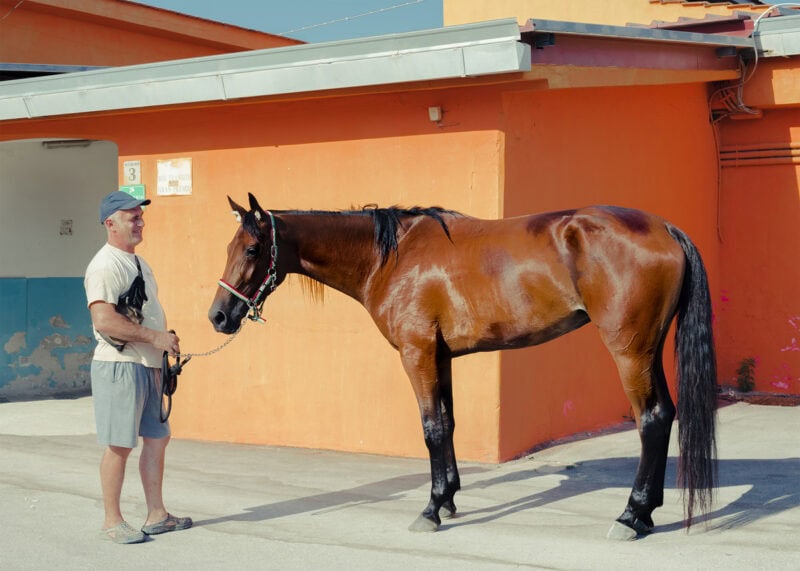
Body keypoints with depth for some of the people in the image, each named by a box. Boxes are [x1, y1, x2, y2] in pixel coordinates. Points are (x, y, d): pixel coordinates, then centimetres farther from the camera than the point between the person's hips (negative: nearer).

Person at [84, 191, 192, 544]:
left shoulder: (137, 261, 16)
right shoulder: (105, 265, -14)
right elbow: (104, 320, -25)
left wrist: (165, 344, 13)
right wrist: (155, 337, -22)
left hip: (147, 365, 10)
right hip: (120, 365, -10)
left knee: (157, 437, 13)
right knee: (119, 445, -3)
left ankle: (156, 515, 22)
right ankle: (112, 522, 6)